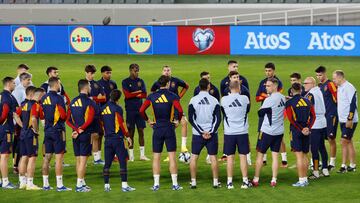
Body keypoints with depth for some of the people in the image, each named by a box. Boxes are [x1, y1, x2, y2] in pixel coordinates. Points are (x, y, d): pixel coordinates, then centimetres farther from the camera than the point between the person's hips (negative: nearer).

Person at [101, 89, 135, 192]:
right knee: (123, 161, -4)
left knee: (107, 163, 9)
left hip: (107, 139, 6)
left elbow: (102, 124, 14)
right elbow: (121, 123, -10)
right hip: (118, 138, -6)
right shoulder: (117, 108, -9)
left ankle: (106, 185, 9)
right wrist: (127, 136, -2)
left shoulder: (103, 109, 9)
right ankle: (124, 185, -8)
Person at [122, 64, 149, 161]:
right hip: (130, 110, -3)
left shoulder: (140, 81, 11)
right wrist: (138, 92, -3)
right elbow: (127, 95, -11)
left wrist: (133, 95, -7)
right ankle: (131, 156, 4)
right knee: (131, 132, -1)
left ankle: (142, 155, 7)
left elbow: (144, 95, 1)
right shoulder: (125, 82, 1)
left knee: (141, 131, 3)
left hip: (139, 109, 3)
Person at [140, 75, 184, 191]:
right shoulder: (172, 96, -6)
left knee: (156, 157, 6)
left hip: (157, 129, 2)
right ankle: (175, 184, 2)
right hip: (169, 128, -2)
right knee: (172, 156, 2)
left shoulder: (152, 97, 1)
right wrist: (178, 120, -2)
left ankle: (156, 184, 4)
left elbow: (141, 110, -6)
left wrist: (148, 121, 8)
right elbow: (180, 110, -19)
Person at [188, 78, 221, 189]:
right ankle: (215, 181, 8)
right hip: (212, 134, 0)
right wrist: (211, 132, -6)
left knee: (194, 156, 9)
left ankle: (193, 182, 7)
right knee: (213, 157, 7)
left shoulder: (193, 100, -4)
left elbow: (191, 119, -6)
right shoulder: (214, 100, -3)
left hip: (197, 134, 0)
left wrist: (202, 132, -5)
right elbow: (218, 119, -6)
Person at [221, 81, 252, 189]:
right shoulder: (245, 99, -6)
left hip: (229, 132, 0)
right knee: (243, 156, 5)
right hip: (242, 132, 0)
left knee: (230, 157, 4)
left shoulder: (224, 99, -7)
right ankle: (245, 181, 8)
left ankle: (229, 182, 5)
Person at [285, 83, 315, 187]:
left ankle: (301, 180, -5)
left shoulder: (289, 102, -6)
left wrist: (301, 130, -10)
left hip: (296, 130, -4)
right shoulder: (307, 101, 8)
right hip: (306, 131, 5)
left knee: (299, 156, -5)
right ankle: (305, 179, 17)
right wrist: (308, 128, -4)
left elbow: (291, 119, -13)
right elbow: (313, 116, 3)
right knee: (305, 155, 13)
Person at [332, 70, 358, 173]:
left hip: (349, 121, -9)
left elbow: (353, 104, -20)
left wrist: (349, 119, -22)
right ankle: (352, 165, 14)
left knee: (344, 142, -8)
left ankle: (344, 165, -2)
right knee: (349, 142, 10)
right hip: (343, 120, 9)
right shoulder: (339, 88, 12)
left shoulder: (349, 88, -16)